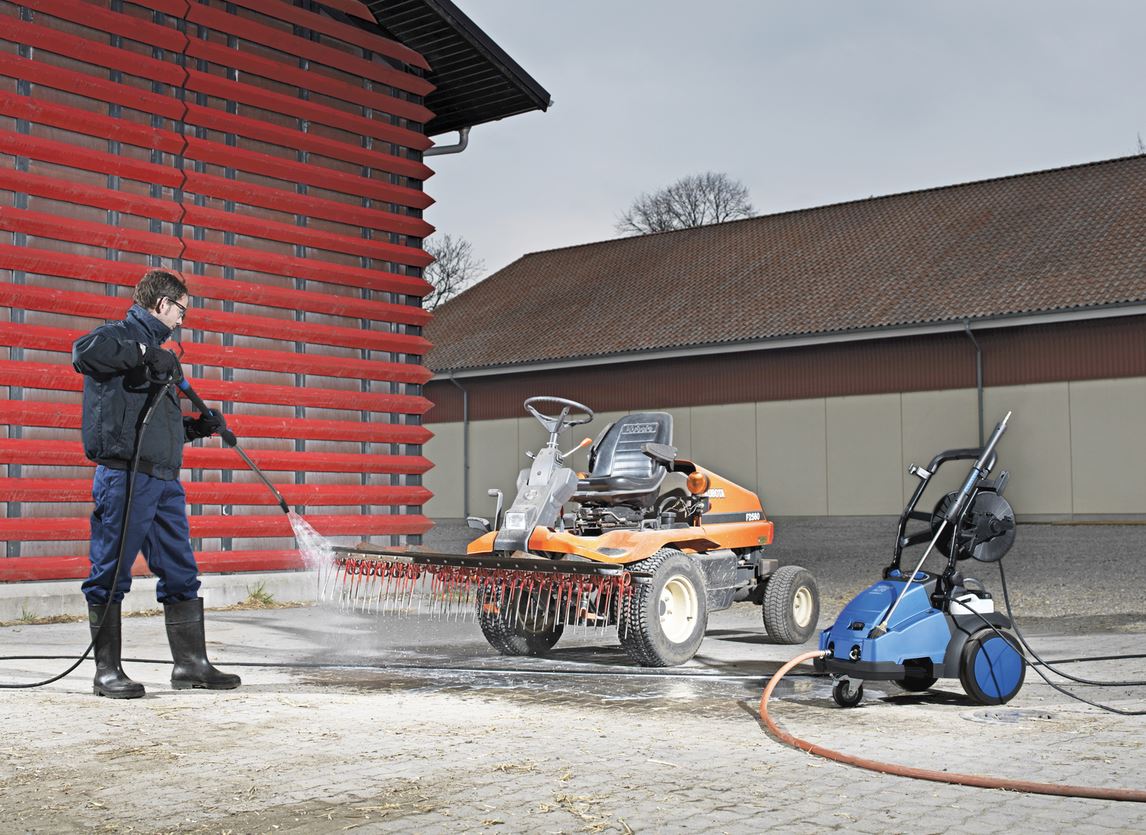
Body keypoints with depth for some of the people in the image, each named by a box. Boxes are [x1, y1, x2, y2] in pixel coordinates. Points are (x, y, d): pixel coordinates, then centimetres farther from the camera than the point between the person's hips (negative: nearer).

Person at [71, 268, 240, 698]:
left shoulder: (155, 349, 26)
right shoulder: (119, 336, -1)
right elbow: (84, 352, -27)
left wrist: (199, 427, 18)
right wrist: (145, 353, -22)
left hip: (164, 479, 9)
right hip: (124, 476, -9)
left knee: (181, 573, 10)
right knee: (111, 575, -1)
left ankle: (191, 663, 17)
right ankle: (107, 670, 6)